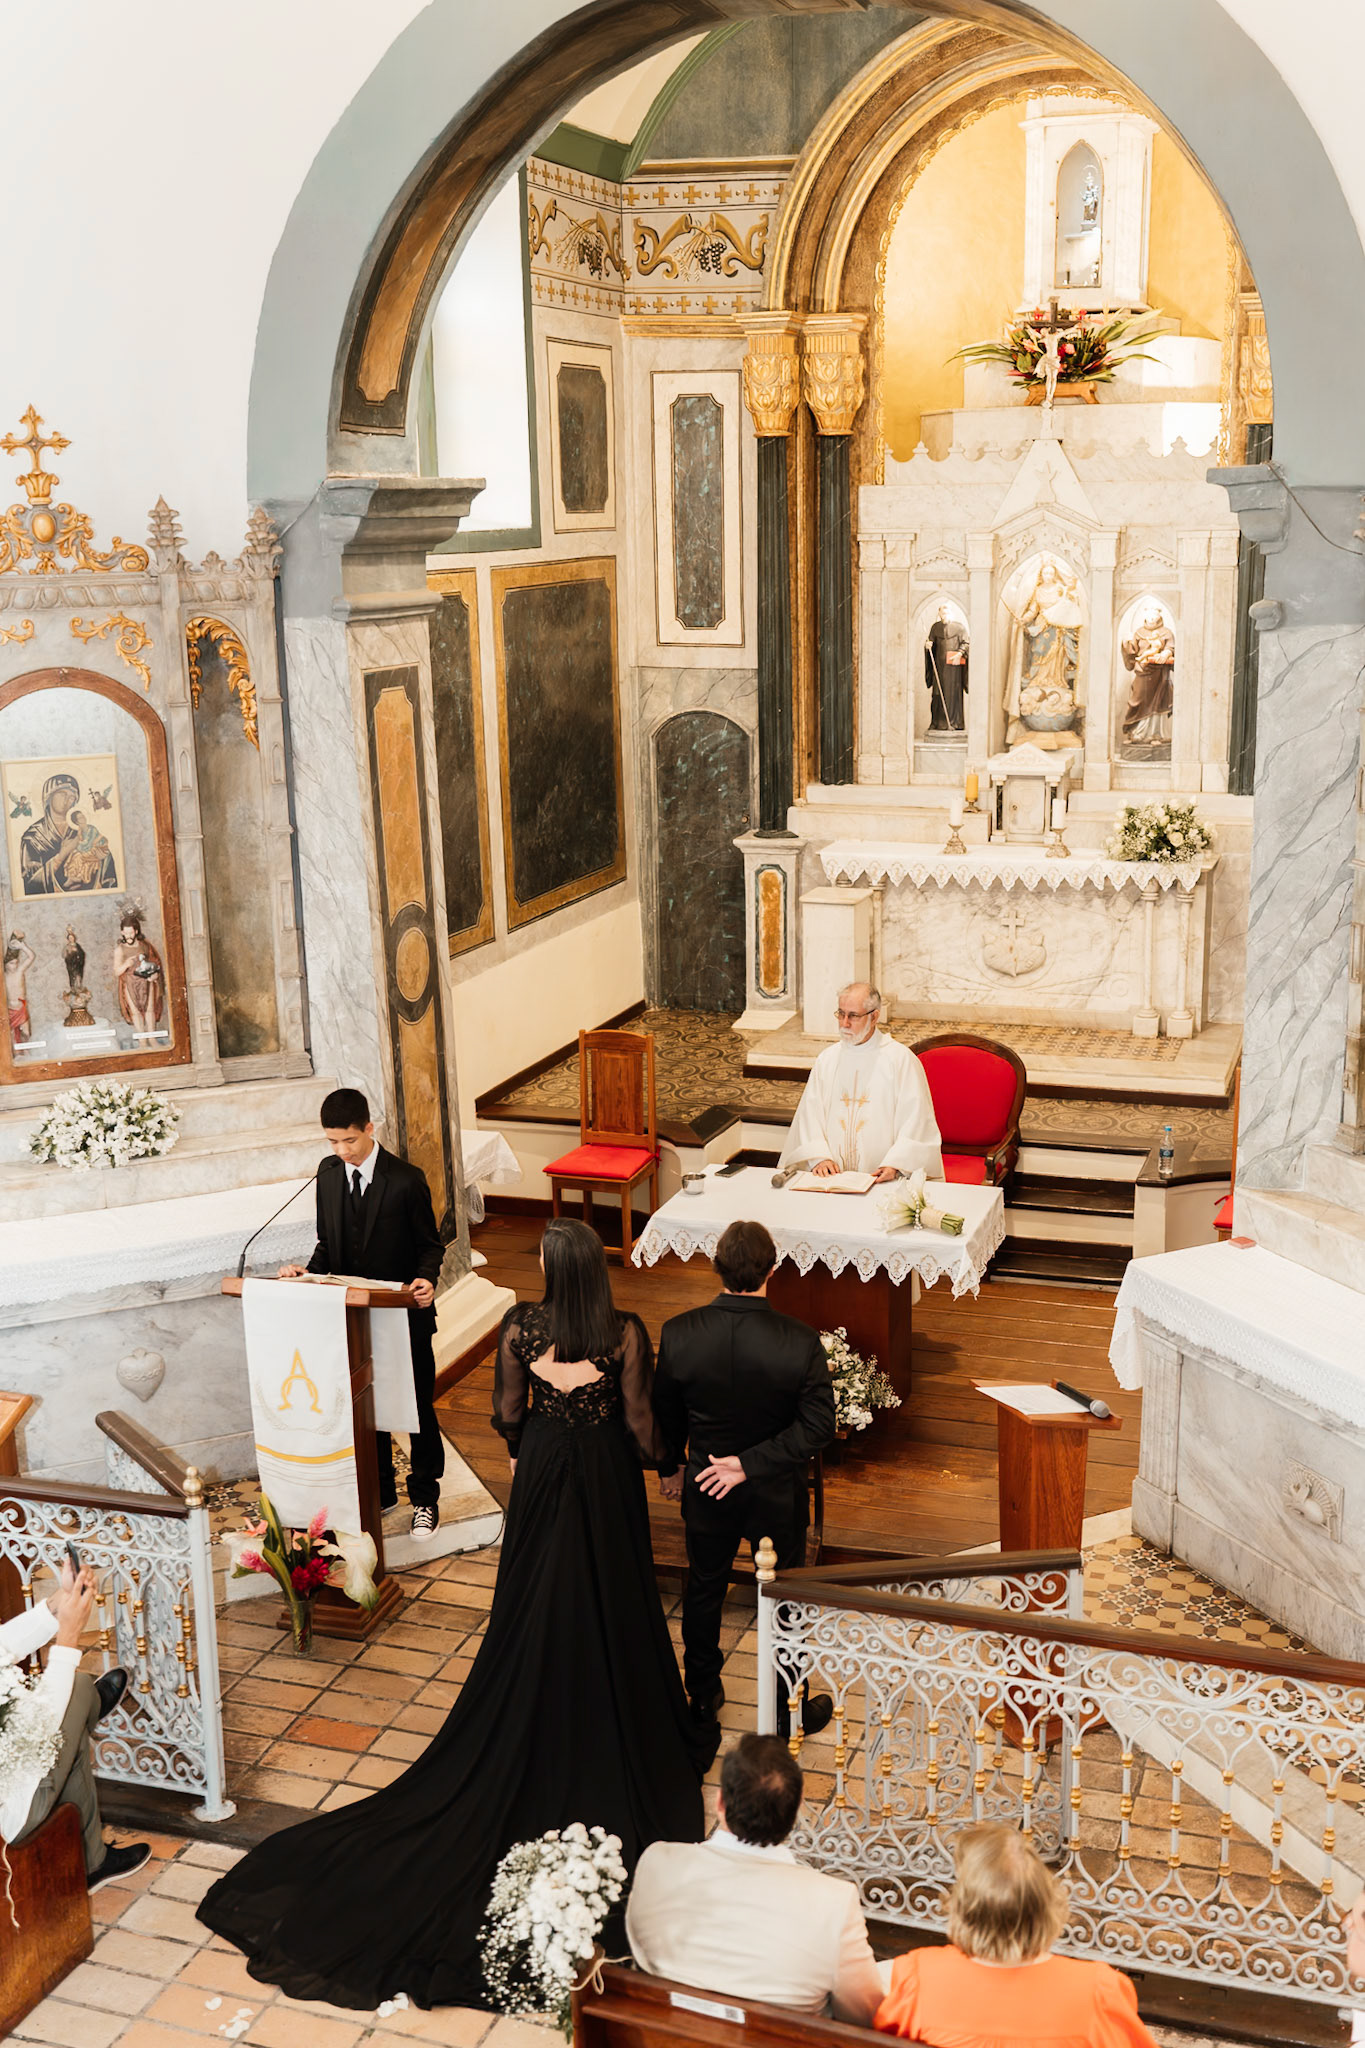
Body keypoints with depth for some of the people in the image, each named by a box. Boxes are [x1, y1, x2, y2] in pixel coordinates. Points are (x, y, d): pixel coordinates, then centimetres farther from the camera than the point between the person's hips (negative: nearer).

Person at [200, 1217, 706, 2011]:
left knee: (537, 1613, 16)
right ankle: (616, 1740, 28)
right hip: (607, 1476, -1)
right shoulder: (626, 1333, -19)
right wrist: (653, 1459, 12)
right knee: (609, 1608, 14)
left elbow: (508, 1411, -2)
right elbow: (638, 1419, -10)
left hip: (544, 1468, 1)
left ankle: (535, 1759, 29)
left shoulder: (521, 1325, -14)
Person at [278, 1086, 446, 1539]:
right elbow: (329, 1243, 10)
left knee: (419, 1411, 8)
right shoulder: (328, 1173, 1)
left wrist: (426, 1279, -27)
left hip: (405, 1316, -5)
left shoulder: (405, 1179, -15)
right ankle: (380, 1492, 32)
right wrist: (309, 1271, -9)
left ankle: (425, 1498, 23)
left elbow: (430, 1244, -8)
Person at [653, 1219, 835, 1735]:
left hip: (706, 1487, 2)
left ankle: (702, 1696, 41)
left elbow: (665, 1415, -5)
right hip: (776, 1494, -2)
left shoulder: (679, 1334, -20)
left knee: (703, 1589, 24)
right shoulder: (799, 1343, -26)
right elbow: (817, 1427, -23)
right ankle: (789, 1712, 35)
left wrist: (668, 1467, 12)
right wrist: (751, 1464, -18)